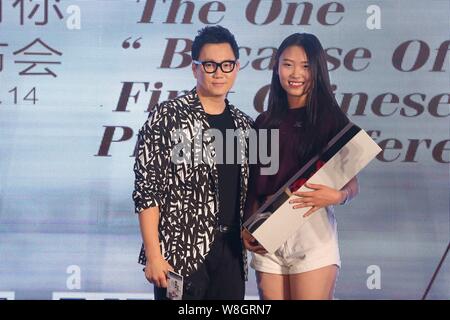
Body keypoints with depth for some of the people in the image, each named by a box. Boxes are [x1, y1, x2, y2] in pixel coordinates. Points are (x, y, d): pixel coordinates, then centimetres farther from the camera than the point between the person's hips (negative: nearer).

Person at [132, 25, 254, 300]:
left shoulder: (244, 125, 11)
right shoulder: (167, 118, -6)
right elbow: (147, 190, -10)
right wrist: (154, 255, -14)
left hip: (231, 253, 5)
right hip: (181, 254, -5)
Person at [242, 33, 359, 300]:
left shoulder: (332, 119, 2)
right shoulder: (265, 123, 13)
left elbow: (352, 183, -1)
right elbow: (255, 185, 15)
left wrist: (337, 196, -22)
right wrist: (247, 228, 2)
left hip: (312, 230, -4)